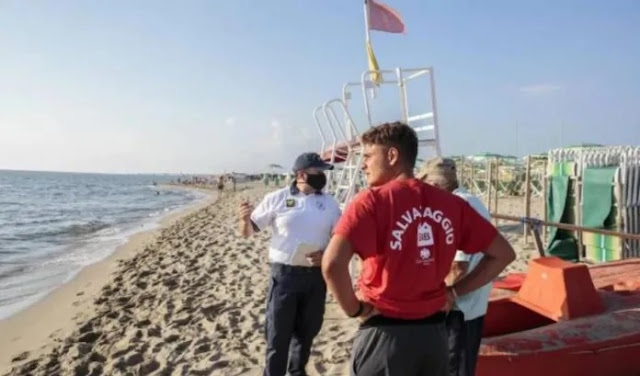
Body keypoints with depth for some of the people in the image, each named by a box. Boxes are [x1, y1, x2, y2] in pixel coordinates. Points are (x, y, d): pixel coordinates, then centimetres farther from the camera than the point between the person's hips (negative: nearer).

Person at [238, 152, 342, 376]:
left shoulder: (329, 203, 3)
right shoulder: (277, 198, -6)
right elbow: (248, 232, -2)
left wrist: (326, 253, -12)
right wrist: (245, 219, -25)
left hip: (316, 275, 4)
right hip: (284, 275, -3)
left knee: (307, 331, 19)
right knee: (278, 334, 3)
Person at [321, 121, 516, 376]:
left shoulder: (372, 201, -15)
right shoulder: (451, 204, 0)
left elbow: (332, 264, -28)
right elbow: (503, 254, 8)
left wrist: (354, 309, -11)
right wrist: (455, 291, 8)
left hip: (385, 334, -5)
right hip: (434, 333, 5)